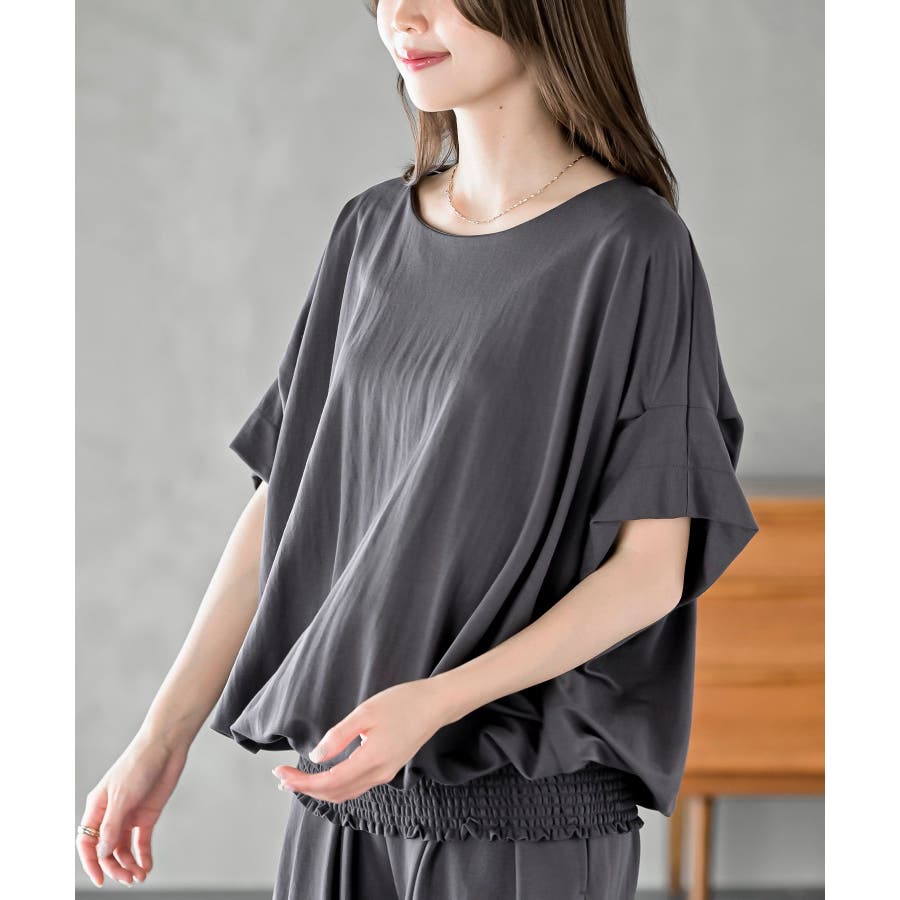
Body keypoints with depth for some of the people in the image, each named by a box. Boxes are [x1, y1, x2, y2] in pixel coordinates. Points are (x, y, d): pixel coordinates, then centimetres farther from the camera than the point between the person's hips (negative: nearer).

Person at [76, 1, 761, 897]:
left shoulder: (632, 247, -9)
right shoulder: (371, 233, 9)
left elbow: (653, 571, -11)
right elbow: (285, 499, 10)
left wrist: (435, 703, -23)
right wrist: (161, 739, 3)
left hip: (524, 815, -5)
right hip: (344, 796, 5)